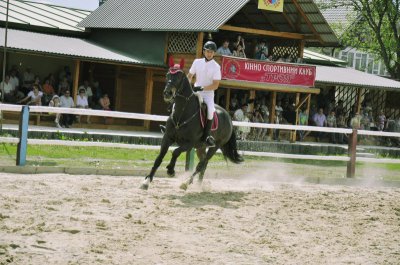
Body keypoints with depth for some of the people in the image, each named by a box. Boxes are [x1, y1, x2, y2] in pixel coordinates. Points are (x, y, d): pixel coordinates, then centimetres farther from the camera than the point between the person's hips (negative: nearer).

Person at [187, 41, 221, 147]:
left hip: (208, 93, -4)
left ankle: (207, 135, -21)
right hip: (195, 92, 4)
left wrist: (202, 88, -22)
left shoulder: (216, 67, -7)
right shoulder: (197, 62, 4)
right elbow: (189, 76, 13)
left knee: (210, 110, -31)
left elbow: (215, 85, -12)